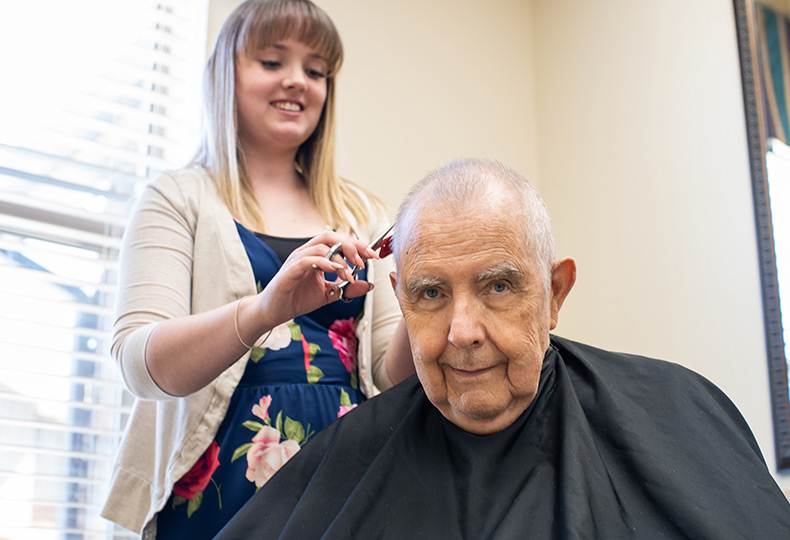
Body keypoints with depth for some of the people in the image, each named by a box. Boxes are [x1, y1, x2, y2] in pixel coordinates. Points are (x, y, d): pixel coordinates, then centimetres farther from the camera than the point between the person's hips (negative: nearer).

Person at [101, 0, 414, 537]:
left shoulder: (362, 214, 10)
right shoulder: (179, 199, 1)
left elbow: (393, 375, 6)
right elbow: (141, 364, -13)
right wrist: (264, 310, -30)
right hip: (217, 491, -3)